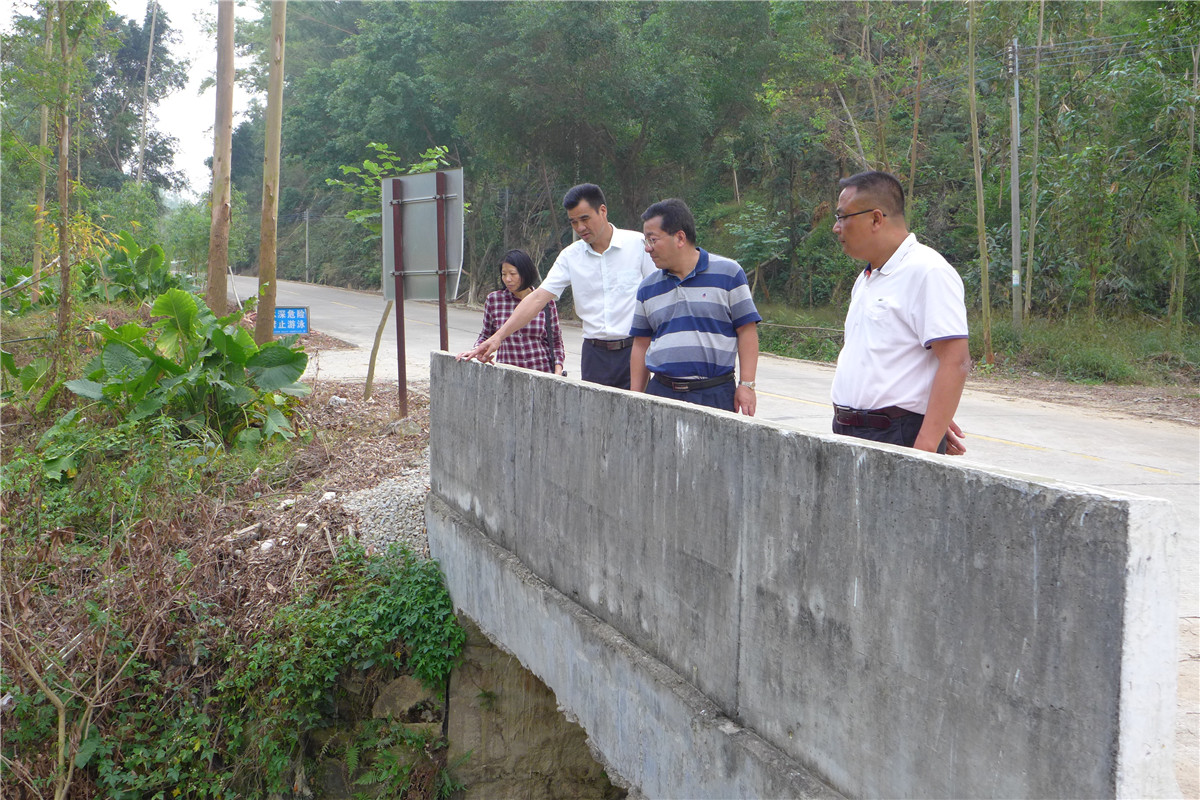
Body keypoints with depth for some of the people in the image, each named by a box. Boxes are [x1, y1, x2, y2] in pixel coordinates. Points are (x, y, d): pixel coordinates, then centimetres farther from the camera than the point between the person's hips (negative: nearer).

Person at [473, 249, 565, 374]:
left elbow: (556, 341, 14)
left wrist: (558, 369, 0)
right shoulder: (493, 300, 9)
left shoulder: (545, 302, 6)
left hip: (542, 373, -1)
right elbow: (486, 335, 22)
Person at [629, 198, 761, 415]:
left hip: (715, 396, -3)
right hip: (661, 393, 3)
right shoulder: (648, 288, 13)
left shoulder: (728, 273, 1)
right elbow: (641, 344, 16)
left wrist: (746, 385, -6)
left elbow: (747, 331, 0)